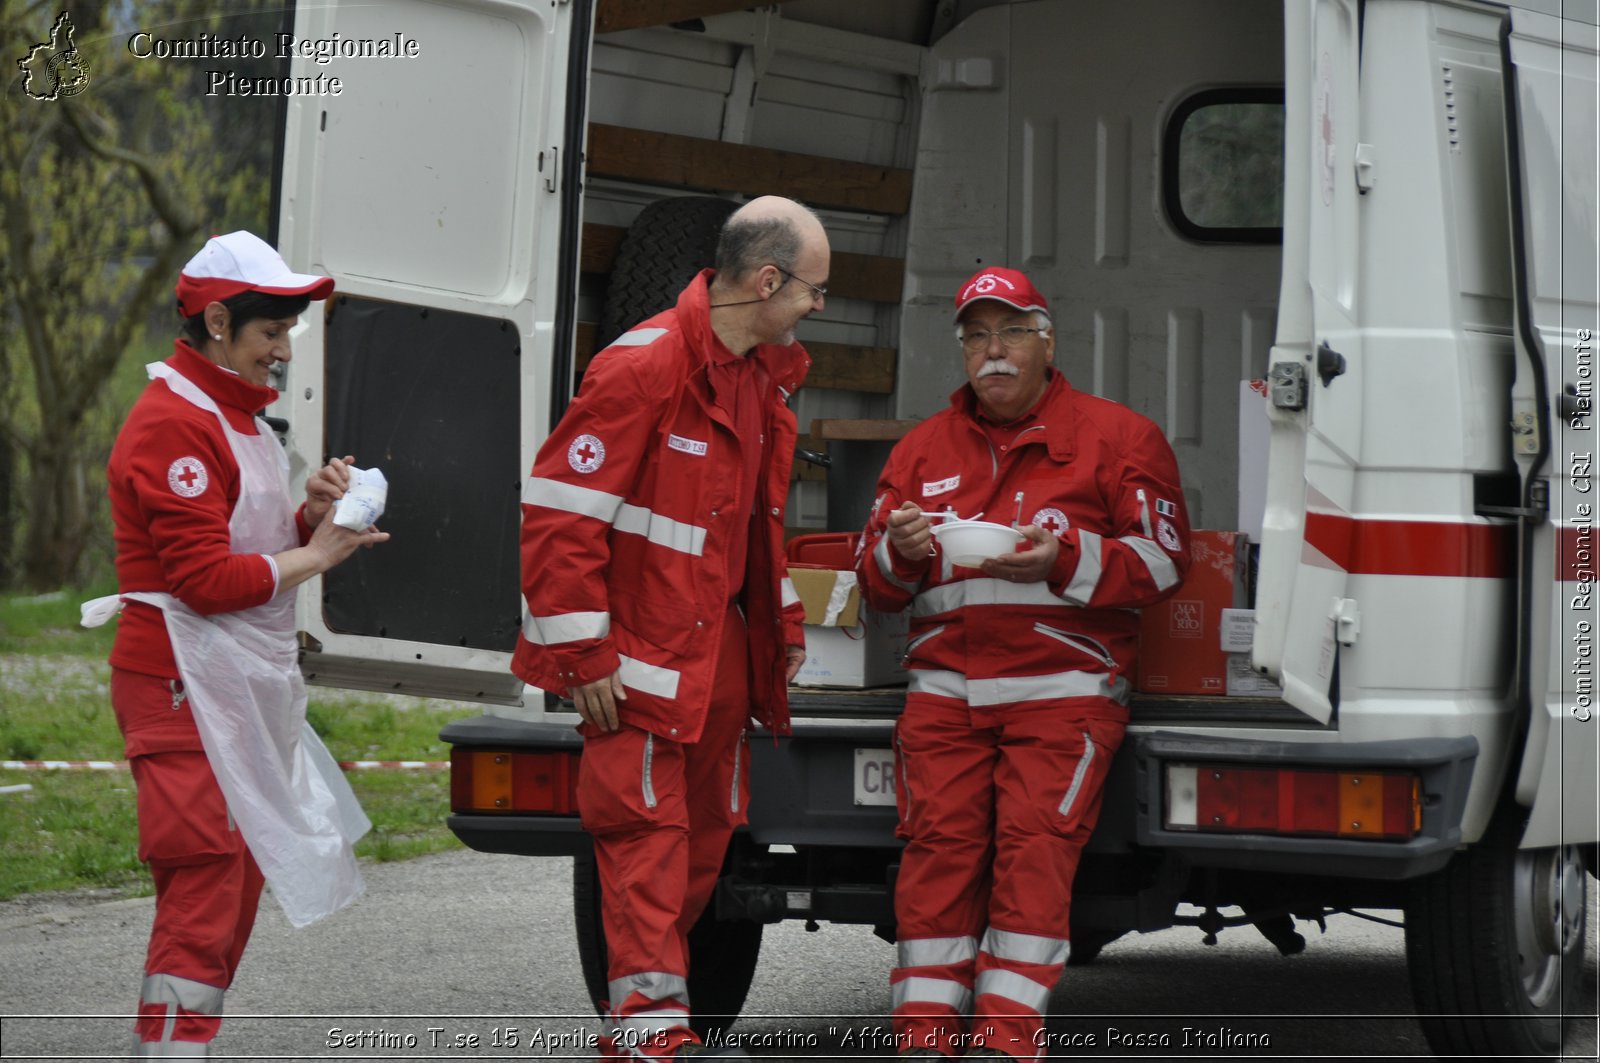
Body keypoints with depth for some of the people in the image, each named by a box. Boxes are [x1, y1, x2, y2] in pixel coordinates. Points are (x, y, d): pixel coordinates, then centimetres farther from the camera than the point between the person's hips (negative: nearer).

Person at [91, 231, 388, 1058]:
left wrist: (310, 517, 3)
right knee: (206, 890, -12)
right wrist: (313, 555, -11)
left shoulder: (236, 415, 19)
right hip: (186, 688, -10)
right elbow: (207, 578, -20)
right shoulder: (173, 424, -15)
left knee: (236, 886, 12)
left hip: (244, 693, 10)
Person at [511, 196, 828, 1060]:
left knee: (705, 831, 12)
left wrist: (781, 625, 19)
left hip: (716, 649, 9)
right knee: (648, 831, -9)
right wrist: (583, 655, -20)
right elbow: (560, 509, -20)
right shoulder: (644, 368, -19)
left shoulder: (763, 375, 10)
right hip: (642, 654, -9)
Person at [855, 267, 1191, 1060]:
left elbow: (1164, 558, -1)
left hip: (1062, 687, -3)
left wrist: (1063, 561, -16)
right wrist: (899, 551, -5)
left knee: (1033, 848, -17)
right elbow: (874, 582, 19)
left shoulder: (1116, 437, 7)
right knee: (938, 844, -12)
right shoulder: (923, 448, 19)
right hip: (944, 686, 3)